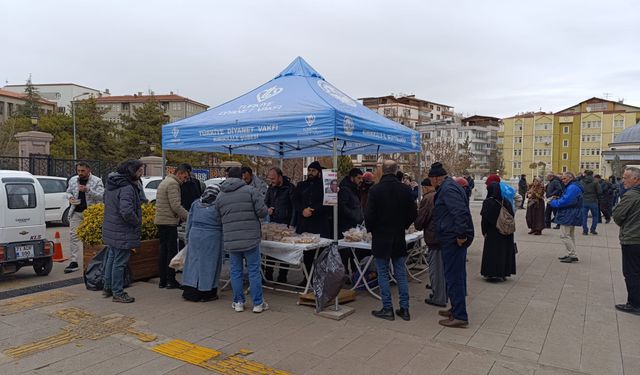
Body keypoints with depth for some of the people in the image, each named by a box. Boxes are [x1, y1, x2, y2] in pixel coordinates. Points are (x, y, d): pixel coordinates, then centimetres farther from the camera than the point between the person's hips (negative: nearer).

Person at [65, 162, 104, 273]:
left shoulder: (97, 181, -4)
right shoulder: (73, 180, 10)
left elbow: (101, 195, -12)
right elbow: (68, 192, 22)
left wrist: (87, 190, -25)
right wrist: (70, 197, -1)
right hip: (76, 212, 4)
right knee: (73, 235, -3)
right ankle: (73, 262, 0)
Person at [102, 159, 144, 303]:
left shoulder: (111, 185, 9)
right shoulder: (127, 188, -23)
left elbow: (105, 200, 23)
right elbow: (127, 211, -33)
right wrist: (137, 223, -16)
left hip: (110, 229, 10)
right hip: (122, 232, -10)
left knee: (111, 258, 21)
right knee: (119, 262, 1)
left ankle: (107, 288, 34)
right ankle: (118, 293, 11)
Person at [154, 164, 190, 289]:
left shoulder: (165, 182, 20)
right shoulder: (173, 183, -13)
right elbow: (176, 206, -21)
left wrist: (181, 217, 16)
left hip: (160, 221, 10)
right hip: (169, 222, -10)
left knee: (163, 251, 12)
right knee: (172, 251, -3)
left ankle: (163, 280, 17)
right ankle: (171, 280, 1)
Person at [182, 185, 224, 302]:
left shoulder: (195, 204, 7)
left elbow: (189, 222, 12)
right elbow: (223, 225, -3)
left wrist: (187, 237, 20)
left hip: (195, 236, 4)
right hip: (212, 237, -4)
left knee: (193, 261, 11)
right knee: (209, 263, 4)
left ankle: (190, 291, 15)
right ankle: (206, 293, 11)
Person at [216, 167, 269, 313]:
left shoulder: (220, 196, 7)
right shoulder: (250, 190, -5)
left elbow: (219, 218, 13)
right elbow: (262, 212, -11)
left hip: (230, 239, 3)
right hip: (251, 238, -3)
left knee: (236, 271, 13)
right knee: (254, 270, 5)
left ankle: (238, 302, 20)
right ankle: (258, 303, 12)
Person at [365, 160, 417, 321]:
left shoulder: (375, 190, -13)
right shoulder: (405, 189, -3)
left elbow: (369, 216, -12)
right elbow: (413, 213, 1)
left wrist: (371, 230, 6)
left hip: (380, 238, -3)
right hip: (399, 238, 4)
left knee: (383, 274, 6)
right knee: (401, 274, 12)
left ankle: (387, 309, 10)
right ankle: (404, 309, 16)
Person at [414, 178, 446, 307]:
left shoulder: (427, 199, -14)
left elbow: (420, 220, -12)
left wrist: (417, 225, 11)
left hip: (434, 238, -8)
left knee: (435, 269, 1)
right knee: (443, 267, 18)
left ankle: (438, 298, 8)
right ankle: (443, 294, 29)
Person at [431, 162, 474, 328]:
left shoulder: (448, 189, -17)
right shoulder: (449, 186, 17)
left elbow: (460, 212, -27)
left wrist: (461, 235, -25)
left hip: (453, 239, -11)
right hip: (454, 238, 11)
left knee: (453, 277, -5)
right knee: (457, 275, 18)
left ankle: (460, 316, 2)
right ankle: (456, 309, 31)